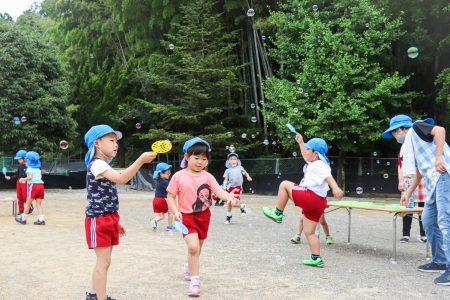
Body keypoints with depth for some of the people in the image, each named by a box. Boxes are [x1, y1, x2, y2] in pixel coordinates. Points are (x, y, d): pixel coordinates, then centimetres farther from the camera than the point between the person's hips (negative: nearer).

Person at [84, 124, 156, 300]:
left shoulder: (104, 167, 18)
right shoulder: (97, 164, -15)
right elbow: (121, 179, -32)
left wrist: (114, 221, 22)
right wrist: (141, 160, -38)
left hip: (107, 219, 10)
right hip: (99, 220, -10)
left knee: (103, 262, 17)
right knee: (104, 262, -8)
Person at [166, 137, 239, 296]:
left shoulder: (207, 176, -3)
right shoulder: (178, 176, -8)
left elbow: (218, 190, -15)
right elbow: (170, 196, -4)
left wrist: (229, 197, -36)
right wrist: (175, 211, -19)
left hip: (203, 216, 4)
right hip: (187, 216, -4)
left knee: (197, 248, 19)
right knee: (193, 247, -20)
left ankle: (188, 269, 47)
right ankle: (195, 281, -7)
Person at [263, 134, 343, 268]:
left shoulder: (319, 165, -11)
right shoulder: (314, 163, 19)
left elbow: (328, 176, -31)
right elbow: (305, 156, 41)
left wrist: (335, 188, -48)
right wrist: (300, 142, 45)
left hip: (310, 197, -11)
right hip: (317, 203, 11)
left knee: (285, 184, -3)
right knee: (309, 232, 14)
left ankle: (278, 214, 2)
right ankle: (316, 259, 14)